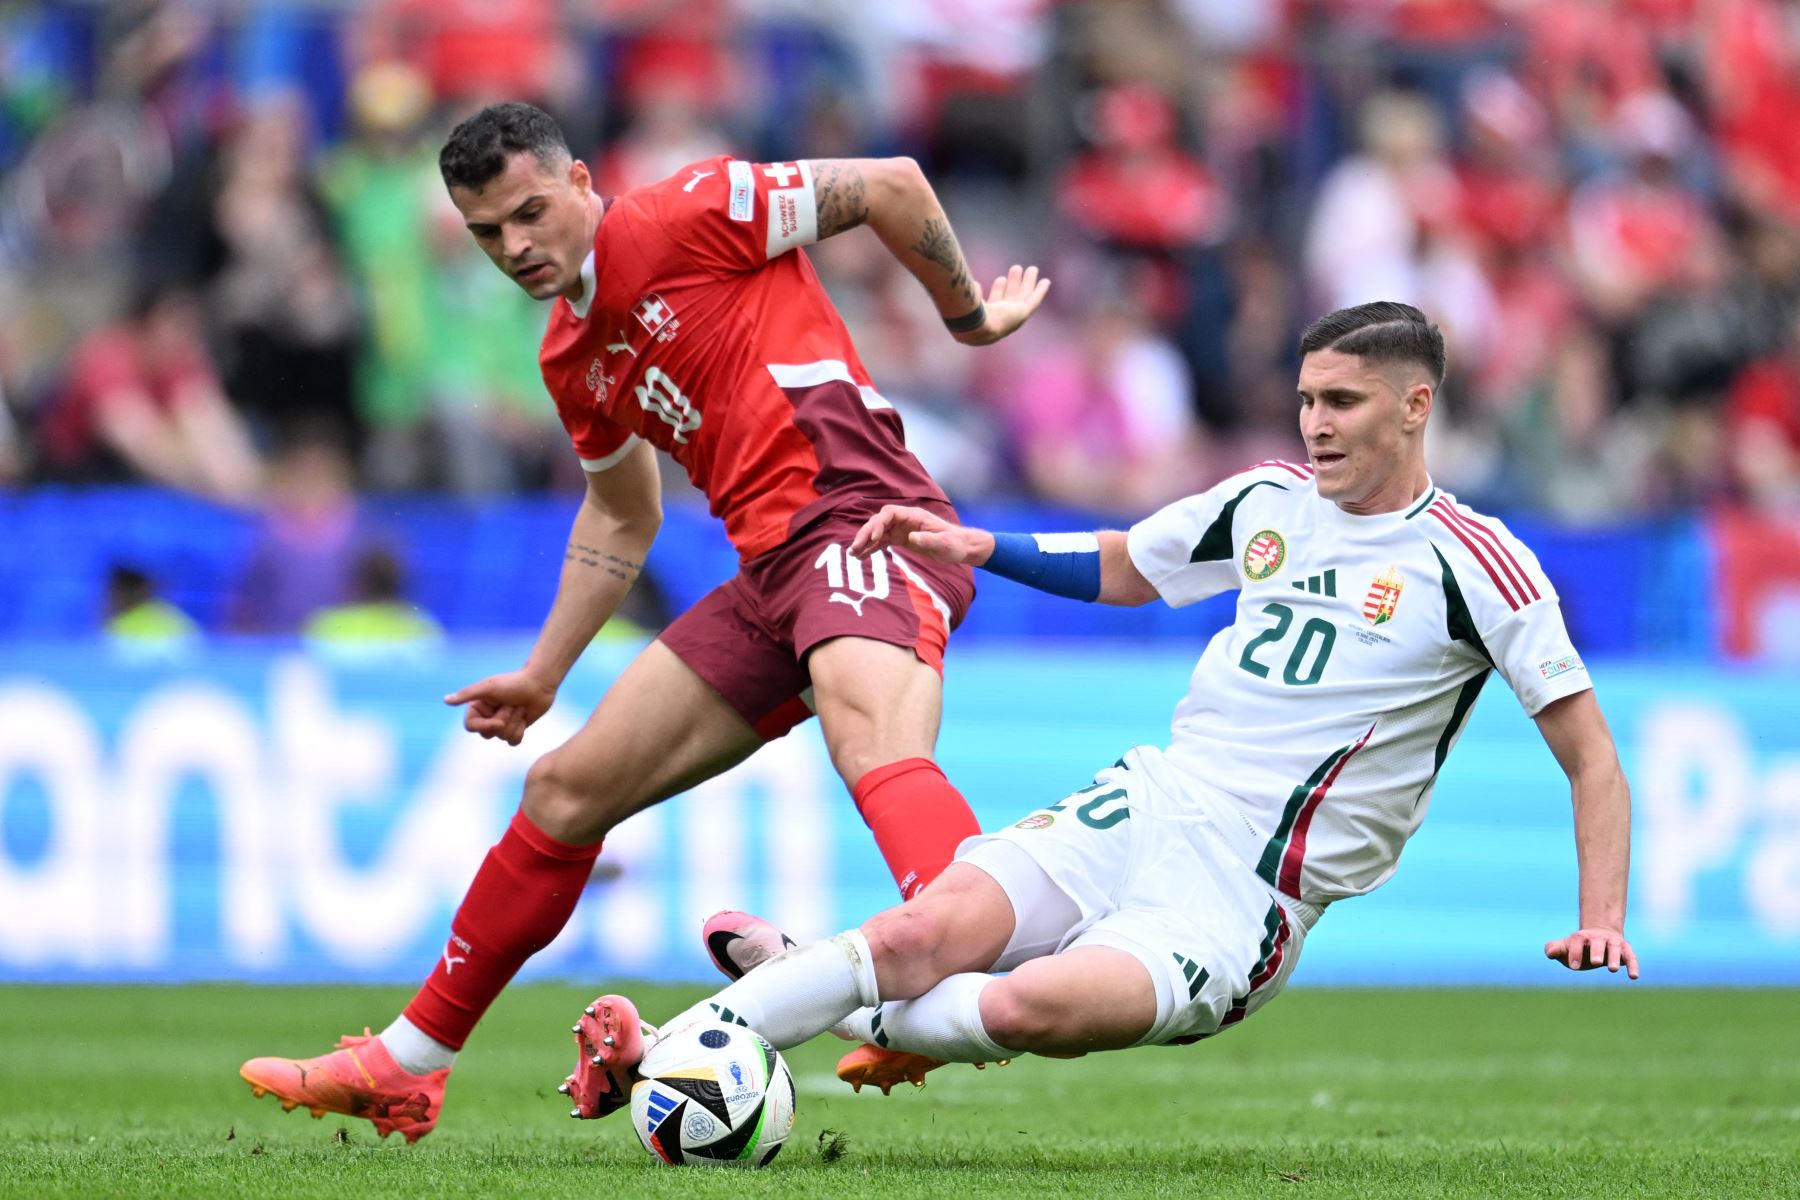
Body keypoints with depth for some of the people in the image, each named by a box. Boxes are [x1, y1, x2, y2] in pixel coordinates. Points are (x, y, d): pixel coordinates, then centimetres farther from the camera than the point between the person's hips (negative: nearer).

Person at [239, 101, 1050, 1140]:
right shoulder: (573, 359, 20)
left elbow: (890, 184, -5)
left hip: (862, 517, -9)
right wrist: (543, 676, 34)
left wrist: (967, 315, 5)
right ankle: (406, 1069, 25)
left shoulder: (688, 215, -6)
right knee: (565, 790, 12)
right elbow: (623, 516, 35)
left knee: (871, 740, -38)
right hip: (771, 576, 9)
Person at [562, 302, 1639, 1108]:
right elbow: (1120, 567, 29)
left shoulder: (1472, 561, -7)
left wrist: (1602, 914, -15)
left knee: (1025, 1007, -31)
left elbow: (1592, 756, -4)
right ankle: (653, 1055, -18)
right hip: (1145, 808, 5)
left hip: (1248, 897, -5)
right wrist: (977, 547, 15)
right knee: (925, 931, -21)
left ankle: (869, 1021, -1)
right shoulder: (1269, 500, 11)